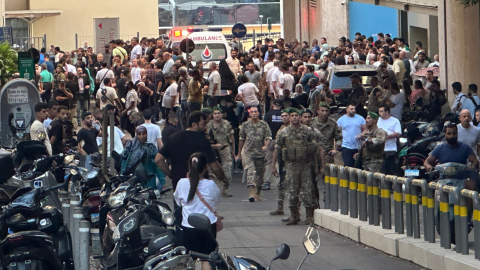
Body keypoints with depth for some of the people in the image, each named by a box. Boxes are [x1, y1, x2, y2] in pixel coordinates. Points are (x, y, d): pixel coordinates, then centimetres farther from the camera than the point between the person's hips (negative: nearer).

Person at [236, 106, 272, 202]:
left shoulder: (264, 125, 5)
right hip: (247, 152, -2)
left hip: (260, 153, 2)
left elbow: (268, 137, 1)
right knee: (250, 172, -17)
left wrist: (266, 146, -21)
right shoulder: (245, 125, 5)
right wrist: (239, 154, 18)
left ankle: (258, 194, 25)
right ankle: (252, 193, -27)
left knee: (260, 174, 8)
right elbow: (241, 140, 13)